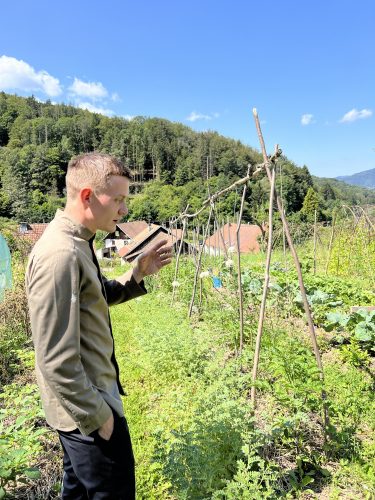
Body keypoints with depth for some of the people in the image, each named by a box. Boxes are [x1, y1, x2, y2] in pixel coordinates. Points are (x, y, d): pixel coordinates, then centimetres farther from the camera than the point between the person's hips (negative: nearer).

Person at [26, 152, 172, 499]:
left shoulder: (77, 241, 3)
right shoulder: (60, 253, -27)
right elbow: (57, 361, -27)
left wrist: (138, 274, 0)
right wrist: (98, 416, -16)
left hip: (87, 401, 9)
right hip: (86, 407, -9)